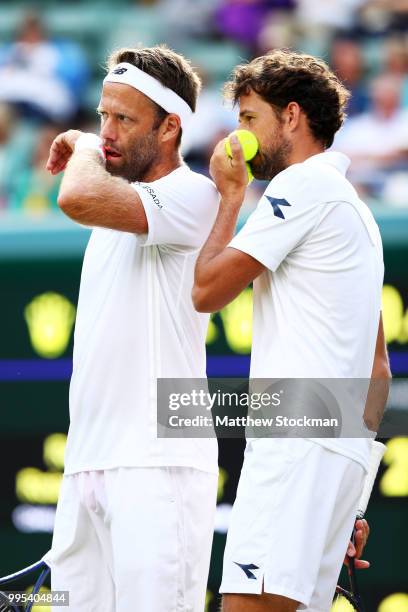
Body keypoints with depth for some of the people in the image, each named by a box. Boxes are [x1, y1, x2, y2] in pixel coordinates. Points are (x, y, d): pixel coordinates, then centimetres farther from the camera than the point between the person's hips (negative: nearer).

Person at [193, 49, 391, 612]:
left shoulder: (305, 184, -3)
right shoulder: (352, 205, 27)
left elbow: (206, 290, -7)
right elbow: (378, 367, 26)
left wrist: (230, 196, 8)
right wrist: (350, 501, 26)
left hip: (301, 444, -10)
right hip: (345, 449, 10)